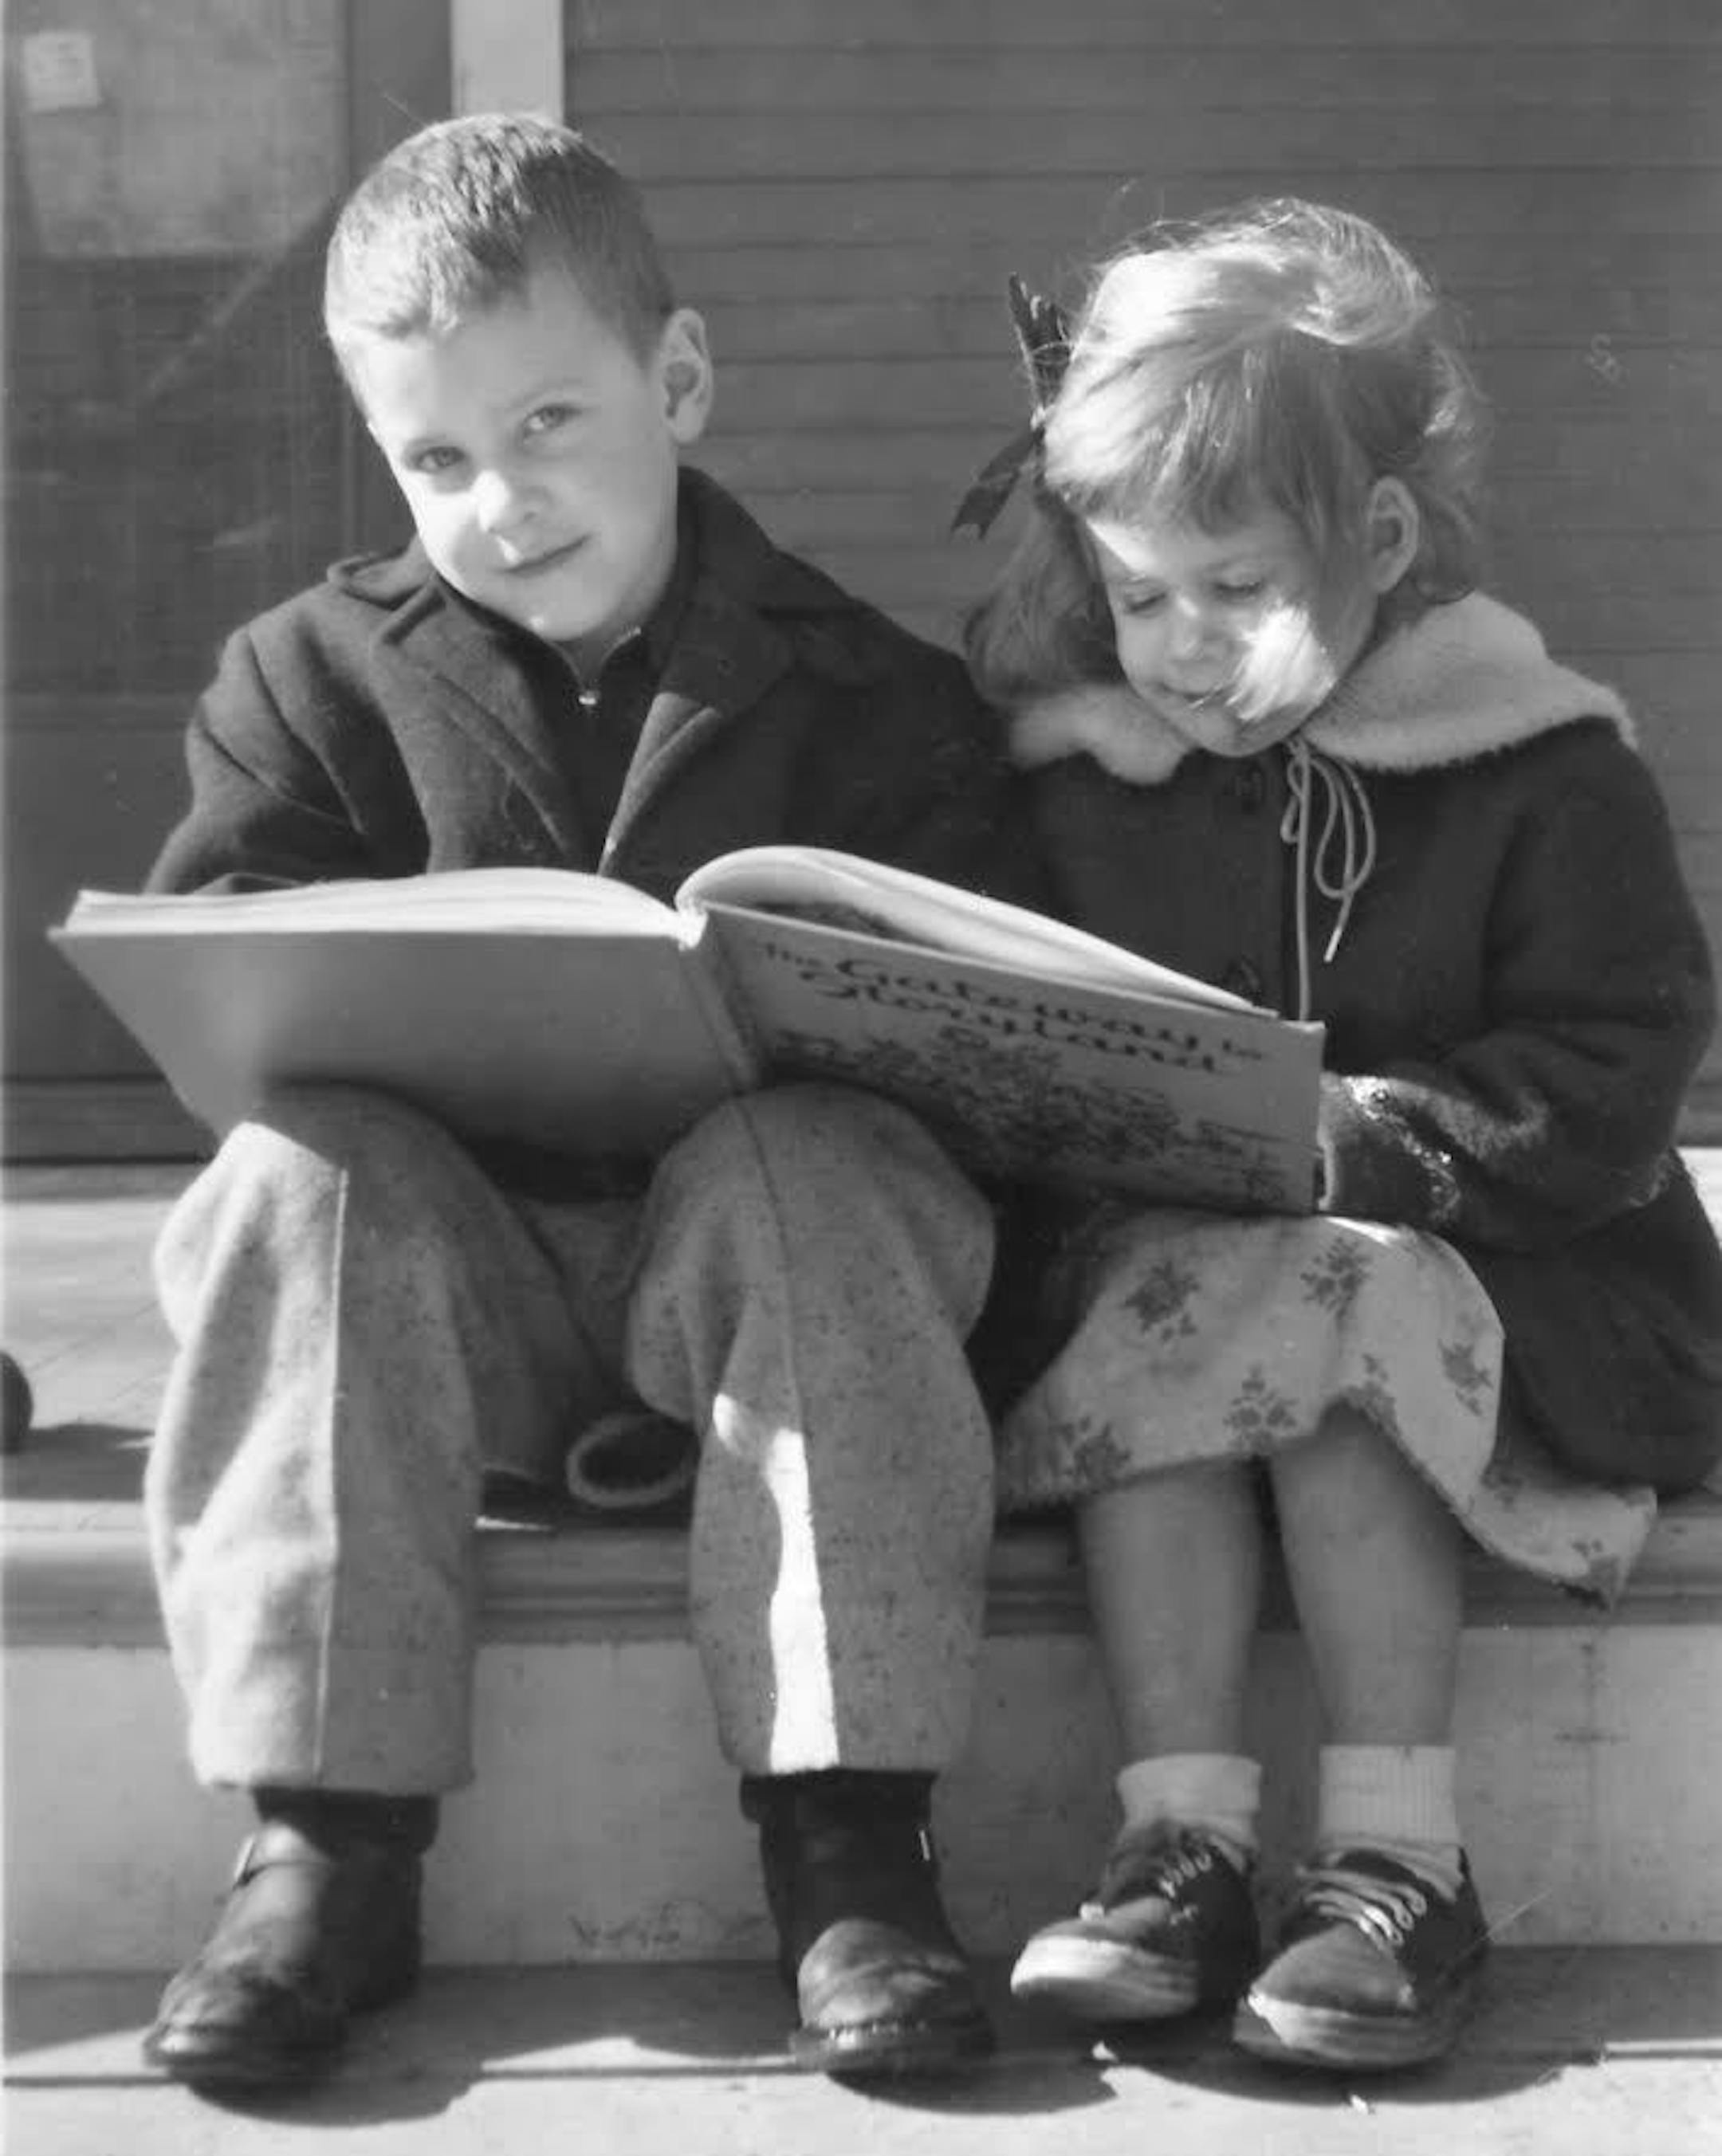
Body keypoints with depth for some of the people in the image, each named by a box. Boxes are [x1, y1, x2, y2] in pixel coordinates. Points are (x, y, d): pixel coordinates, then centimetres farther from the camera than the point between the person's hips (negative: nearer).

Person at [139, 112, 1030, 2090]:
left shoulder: (858, 689, 4)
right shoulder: (312, 678, 8)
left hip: (738, 1252, -1)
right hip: (444, 1253, 1)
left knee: (814, 1163, -33)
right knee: (298, 1170, -29)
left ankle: (843, 1830, -30)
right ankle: (329, 1837, -26)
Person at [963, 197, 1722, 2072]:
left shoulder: (1538, 771, -4)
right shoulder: (1069, 778, 7)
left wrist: (1369, 1134, -24)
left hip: (1503, 1279, -3)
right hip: (1150, 1250, 3)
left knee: (1334, 1306, -33)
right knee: (1151, 1304, -30)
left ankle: (1397, 1860, -26)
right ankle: (1181, 1844, -29)